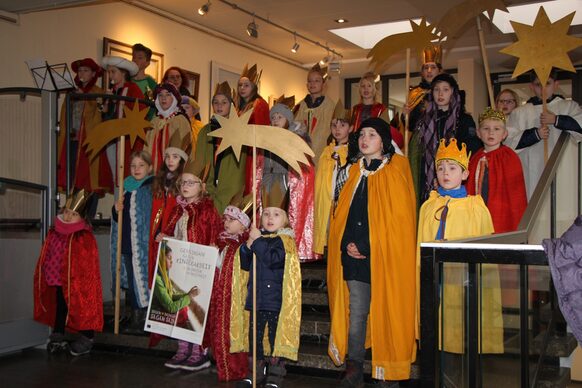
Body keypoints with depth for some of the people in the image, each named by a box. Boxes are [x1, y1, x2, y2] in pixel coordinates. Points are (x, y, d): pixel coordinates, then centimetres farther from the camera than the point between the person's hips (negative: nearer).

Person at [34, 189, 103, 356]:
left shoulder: (85, 237, -17)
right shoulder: (54, 231, 5)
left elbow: (87, 265, -18)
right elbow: (47, 257, 15)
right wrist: (47, 274, 14)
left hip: (78, 282, -7)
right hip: (58, 280, 7)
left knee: (81, 307, 4)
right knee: (60, 307, 18)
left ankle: (87, 337, 16)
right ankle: (58, 336, 31)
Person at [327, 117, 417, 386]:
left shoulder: (396, 171, -1)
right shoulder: (355, 171, 16)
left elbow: (398, 215, -9)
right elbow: (342, 213, 15)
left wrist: (366, 247, -12)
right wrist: (347, 244, -2)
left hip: (384, 254, -4)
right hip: (354, 254, 4)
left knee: (385, 310, 0)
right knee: (356, 311, 2)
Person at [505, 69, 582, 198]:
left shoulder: (569, 107, 11)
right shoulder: (520, 113, 11)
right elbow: (509, 142, 1)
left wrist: (557, 120, -11)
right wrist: (535, 134, -8)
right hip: (532, 175, 1)